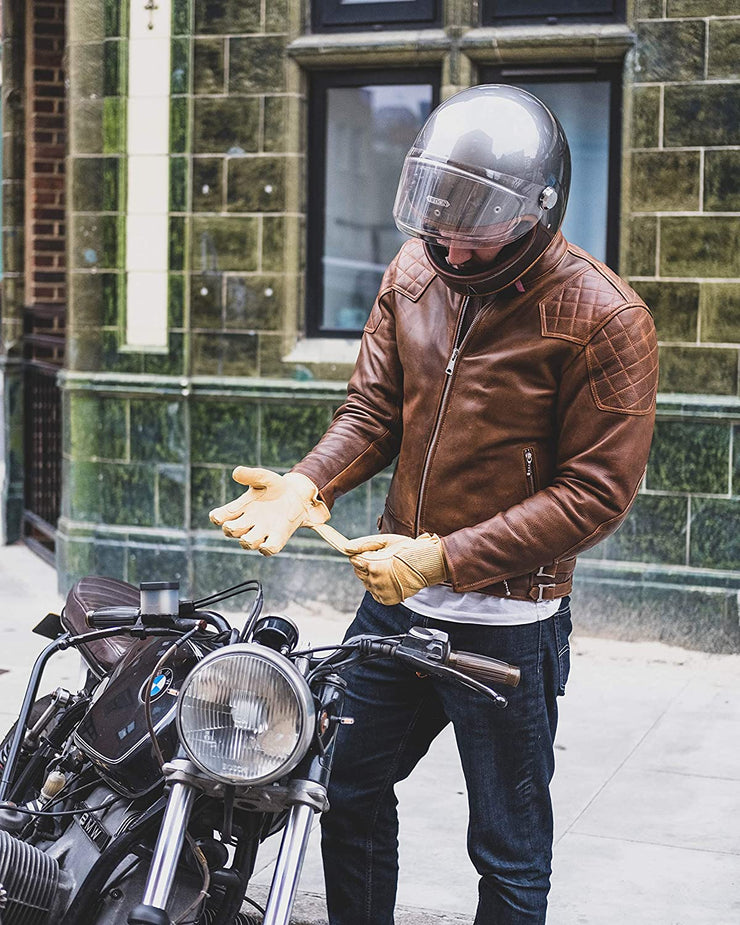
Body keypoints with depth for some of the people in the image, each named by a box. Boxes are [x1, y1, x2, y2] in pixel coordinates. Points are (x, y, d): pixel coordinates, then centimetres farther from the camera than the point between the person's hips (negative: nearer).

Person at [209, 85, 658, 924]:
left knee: (508, 851, 10)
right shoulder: (416, 271, 0)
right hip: (397, 597, 6)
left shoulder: (604, 319, -18)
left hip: (508, 621, -6)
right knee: (347, 786, 20)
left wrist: (447, 558, -24)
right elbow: (374, 407, 6)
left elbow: (596, 490, -18)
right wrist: (309, 482, -15)